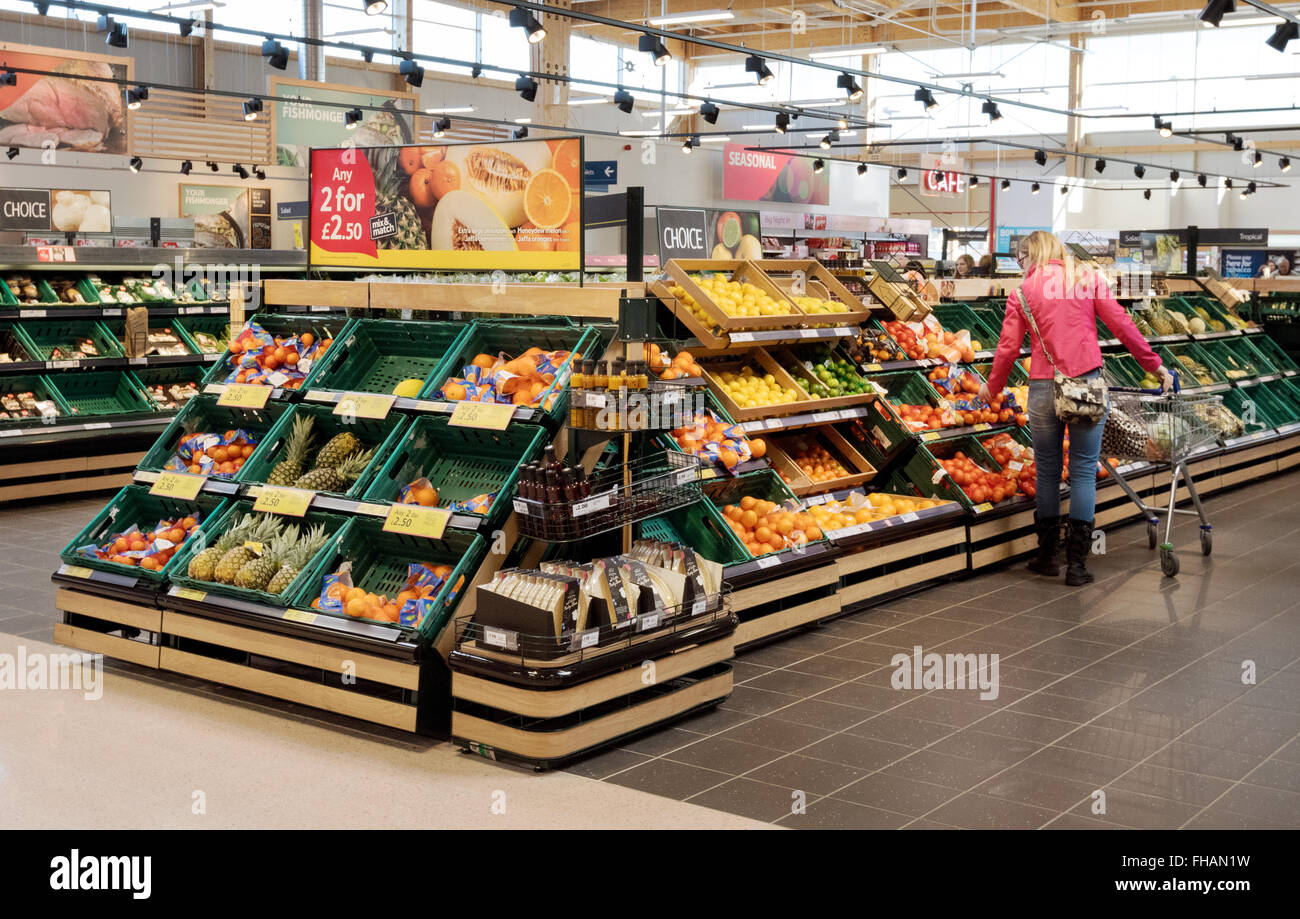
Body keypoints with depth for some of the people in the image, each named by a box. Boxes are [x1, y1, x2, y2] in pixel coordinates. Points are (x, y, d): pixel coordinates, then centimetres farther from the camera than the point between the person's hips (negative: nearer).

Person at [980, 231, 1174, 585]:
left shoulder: (1024, 291, 6)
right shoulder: (1089, 280, 9)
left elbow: (1008, 347, 5)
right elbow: (1122, 326, 5)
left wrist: (992, 387, 20)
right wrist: (1155, 366, 12)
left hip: (1043, 388, 0)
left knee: (1047, 472, 11)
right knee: (1084, 471, 3)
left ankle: (1047, 556, 19)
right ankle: (1076, 563, 1)